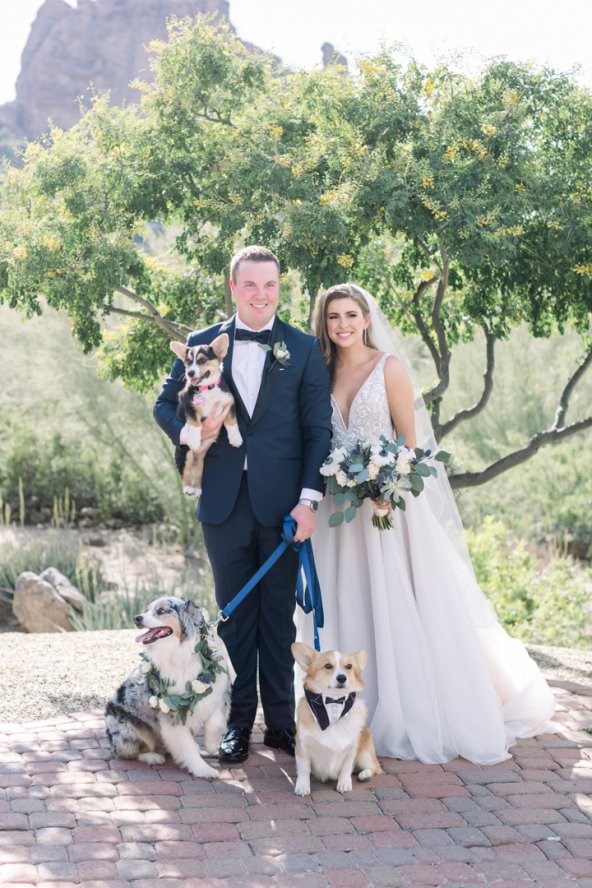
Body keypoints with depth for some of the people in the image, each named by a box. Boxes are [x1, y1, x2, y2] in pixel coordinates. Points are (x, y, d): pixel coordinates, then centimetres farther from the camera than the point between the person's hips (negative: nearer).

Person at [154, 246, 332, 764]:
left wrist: (309, 499, -9)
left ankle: (281, 721, 18)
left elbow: (318, 429, 0)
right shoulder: (201, 345, 8)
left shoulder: (304, 349, 3)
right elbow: (166, 403, 14)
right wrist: (188, 431, -9)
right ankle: (238, 722, 18)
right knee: (234, 615, 9)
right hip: (224, 502, 1)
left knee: (280, 615, 7)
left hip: (283, 503, -1)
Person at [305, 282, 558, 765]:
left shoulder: (389, 367, -3)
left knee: (401, 607, -2)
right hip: (340, 506, 4)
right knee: (348, 611, 5)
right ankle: (359, 717, 15)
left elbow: (409, 439, -3)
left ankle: (421, 717, 9)